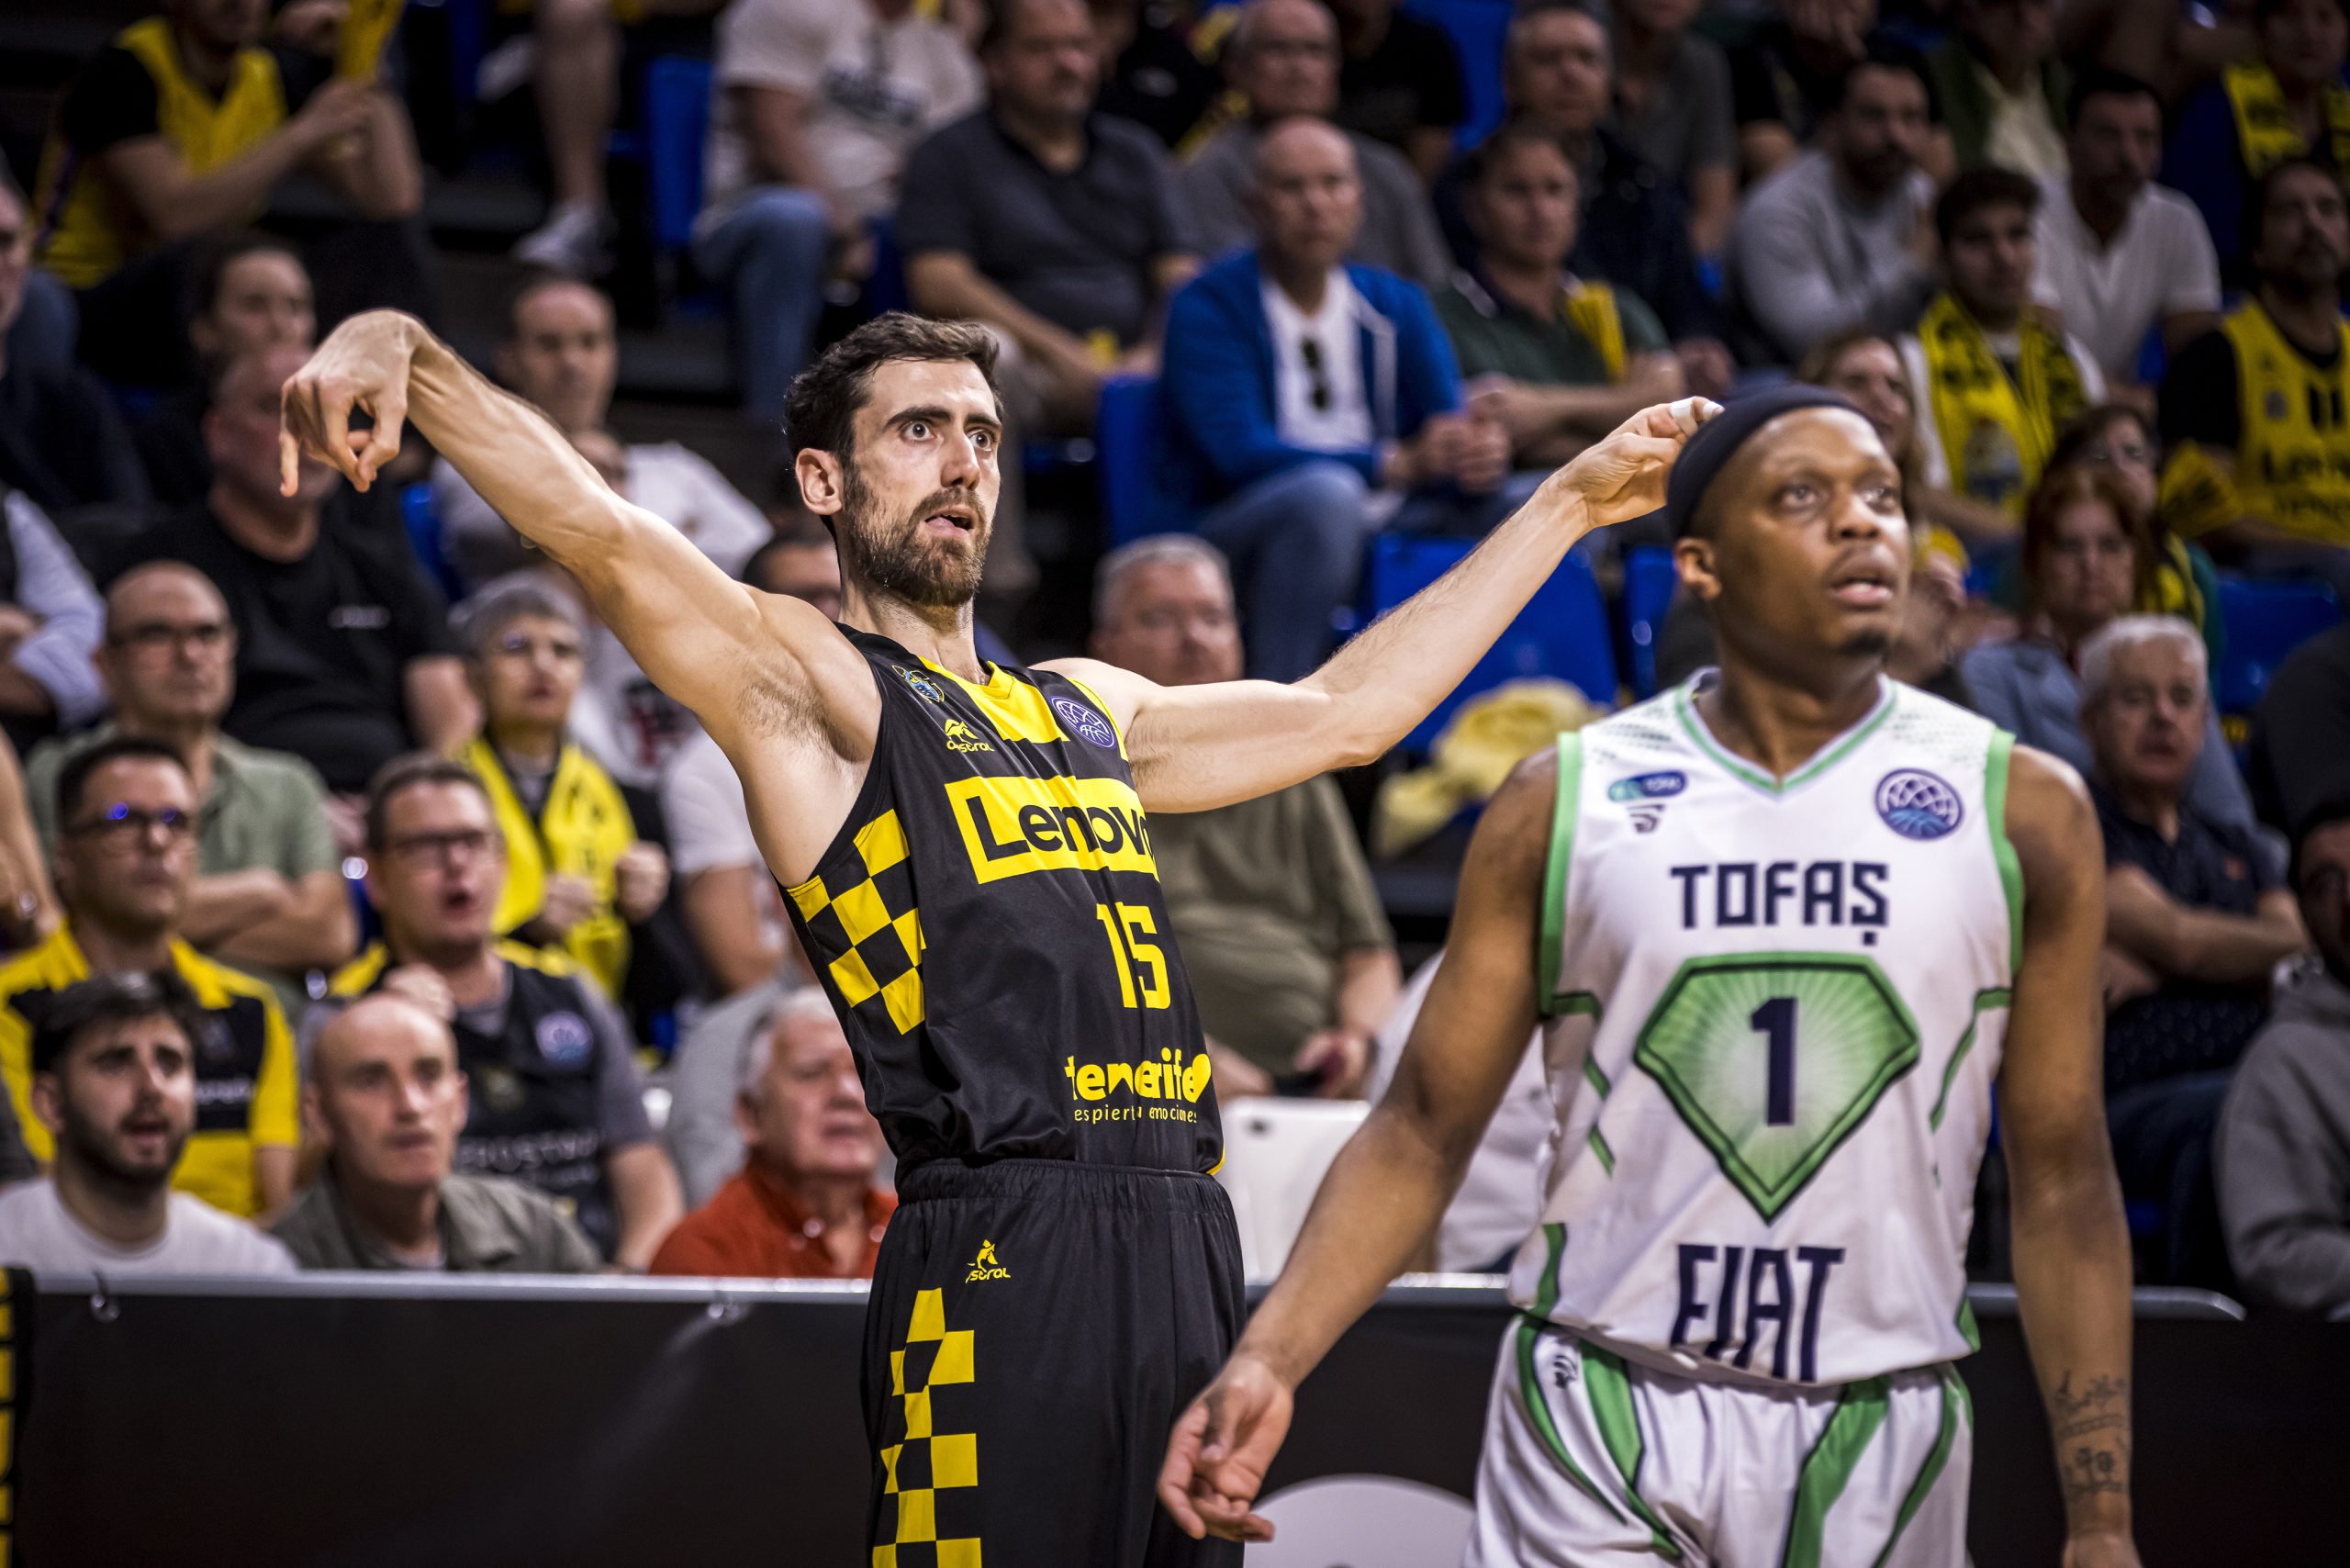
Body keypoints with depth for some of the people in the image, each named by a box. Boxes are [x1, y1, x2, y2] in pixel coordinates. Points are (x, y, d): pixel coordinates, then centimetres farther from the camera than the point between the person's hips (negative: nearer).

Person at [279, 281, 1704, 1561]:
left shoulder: (1085, 709, 25)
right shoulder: (811, 684, 3)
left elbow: (1346, 711, 33)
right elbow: (600, 534, -12)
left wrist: (1572, 503, 37)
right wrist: (402, 350, -30)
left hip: (1193, 1249, 7)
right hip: (1002, 1260, -7)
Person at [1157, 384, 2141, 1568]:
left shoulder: (2022, 809, 3)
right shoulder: (1564, 803, 2)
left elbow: (2062, 1183, 4)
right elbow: (1422, 1132, 2)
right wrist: (1268, 1360, -12)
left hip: (1878, 1443, 1)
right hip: (1595, 1427, -1)